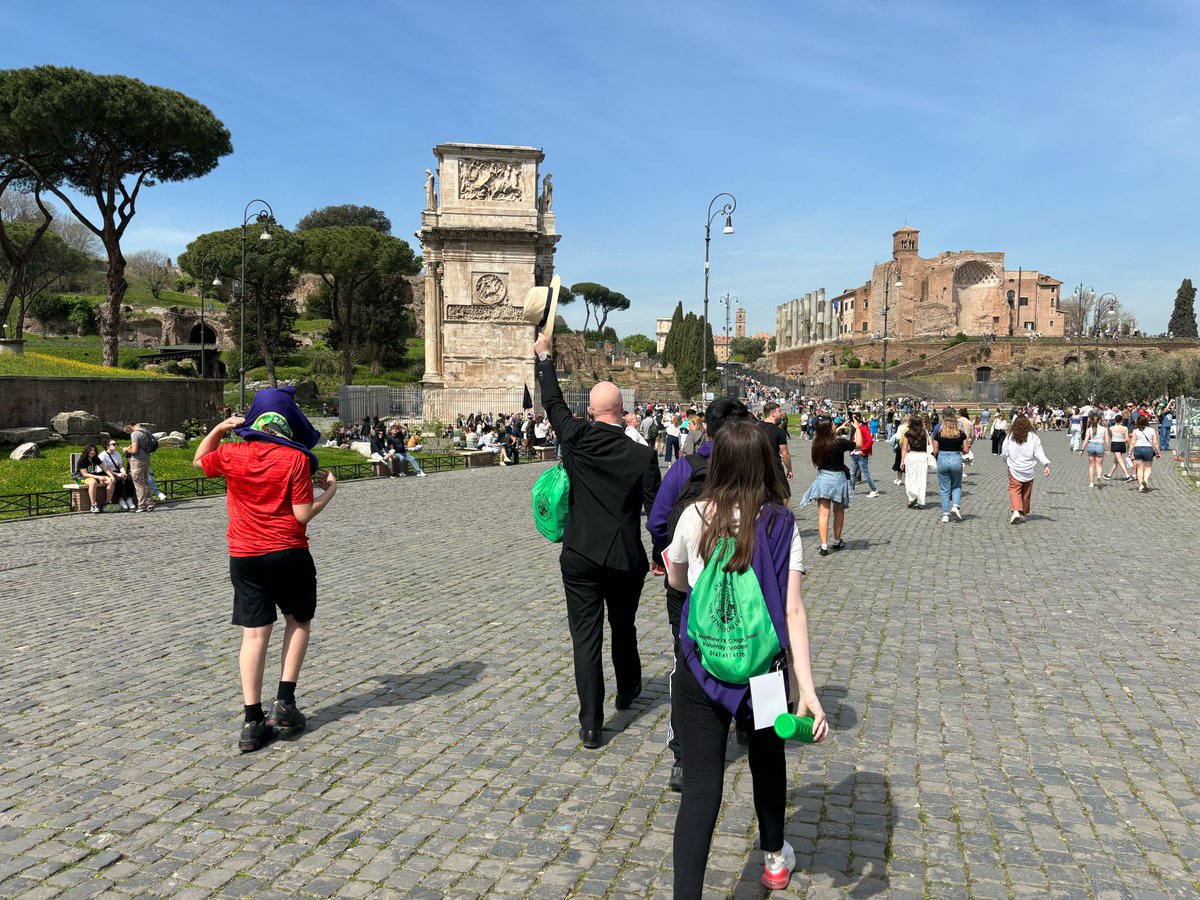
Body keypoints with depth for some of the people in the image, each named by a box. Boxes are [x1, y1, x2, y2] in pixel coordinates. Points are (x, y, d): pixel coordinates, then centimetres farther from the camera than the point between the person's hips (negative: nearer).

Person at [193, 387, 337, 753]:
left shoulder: (232, 454, -1)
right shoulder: (295, 459, -10)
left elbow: (199, 460, 22)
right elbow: (302, 515, -11)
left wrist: (218, 428, 13)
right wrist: (329, 491, 4)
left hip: (244, 556, 3)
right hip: (288, 553, -3)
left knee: (254, 633, 5)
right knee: (299, 621, 18)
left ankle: (253, 722, 4)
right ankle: (284, 702, 11)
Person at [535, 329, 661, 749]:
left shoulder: (576, 439, -7)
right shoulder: (643, 455, -8)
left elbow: (553, 403, 10)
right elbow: (655, 511, -4)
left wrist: (544, 356, 23)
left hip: (580, 557, -1)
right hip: (626, 558, 1)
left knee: (586, 637, 2)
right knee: (624, 627, 23)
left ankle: (590, 725, 0)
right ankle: (628, 691, 44)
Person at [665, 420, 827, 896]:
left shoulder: (696, 516, -7)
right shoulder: (781, 523, -9)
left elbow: (677, 581, 11)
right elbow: (793, 610, -15)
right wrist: (807, 689, -15)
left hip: (701, 665, -1)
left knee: (702, 784, 2)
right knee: (767, 757, 26)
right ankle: (775, 858, 48)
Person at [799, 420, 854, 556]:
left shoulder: (817, 443, -5)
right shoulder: (840, 443, -16)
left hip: (822, 478, 2)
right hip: (838, 478, -2)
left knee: (823, 513, -1)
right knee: (838, 512, 18)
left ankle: (824, 546, -9)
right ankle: (837, 541, 32)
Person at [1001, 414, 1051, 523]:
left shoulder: (1010, 437, -4)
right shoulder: (1033, 437, -3)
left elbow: (1004, 453, 3)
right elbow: (1039, 452, -8)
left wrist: (1007, 461, 22)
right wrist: (1046, 465, -9)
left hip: (1014, 469, -2)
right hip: (1029, 470, 2)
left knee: (1014, 490, -2)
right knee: (1026, 493, 13)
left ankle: (1016, 511, -22)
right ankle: (1023, 514, 23)